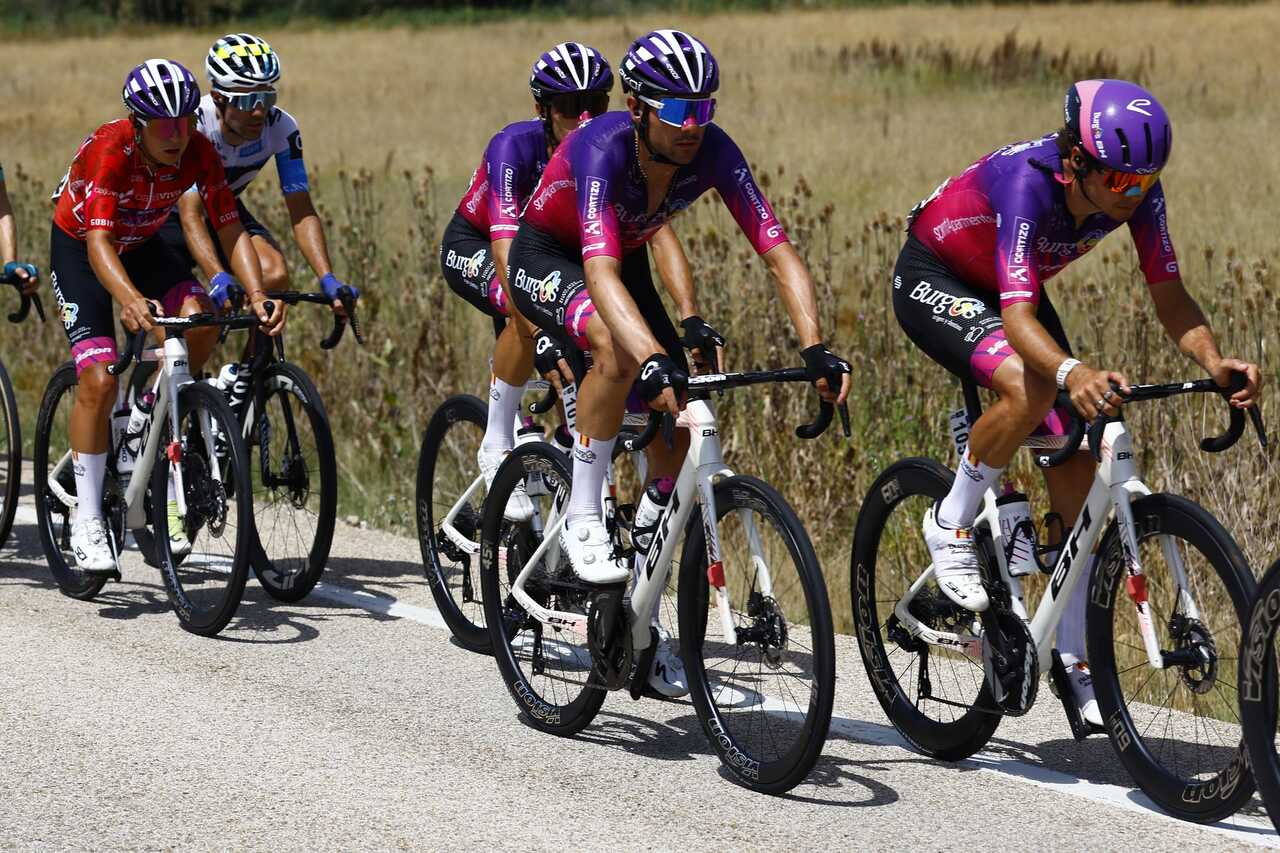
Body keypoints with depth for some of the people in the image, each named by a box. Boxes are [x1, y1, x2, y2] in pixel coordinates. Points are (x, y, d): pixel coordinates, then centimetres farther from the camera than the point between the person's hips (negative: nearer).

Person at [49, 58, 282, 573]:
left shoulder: (198, 153, -23)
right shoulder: (109, 150, -35)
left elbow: (230, 230, -21)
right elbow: (99, 243, -43)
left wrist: (257, 296, -38)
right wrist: (131, 300, -62)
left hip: (141, 246, 4)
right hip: (78, 247, -4)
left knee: (200, 319, -26)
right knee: (99, 379, -18)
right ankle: (87, 522, -8)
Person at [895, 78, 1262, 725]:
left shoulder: (1137, 192, -22)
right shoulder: (1028, 180, -39)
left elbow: (1169, 296, -19)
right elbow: (1017, 318, -47)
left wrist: (1213, 361, -39)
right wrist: (1073, 372, -66)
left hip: (1010, 289, 6)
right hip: (932, 281, -6)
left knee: (1076, 469, -3)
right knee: (1032, 386, -35)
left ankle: (1074, 659, 6)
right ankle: (952, 524, -10)